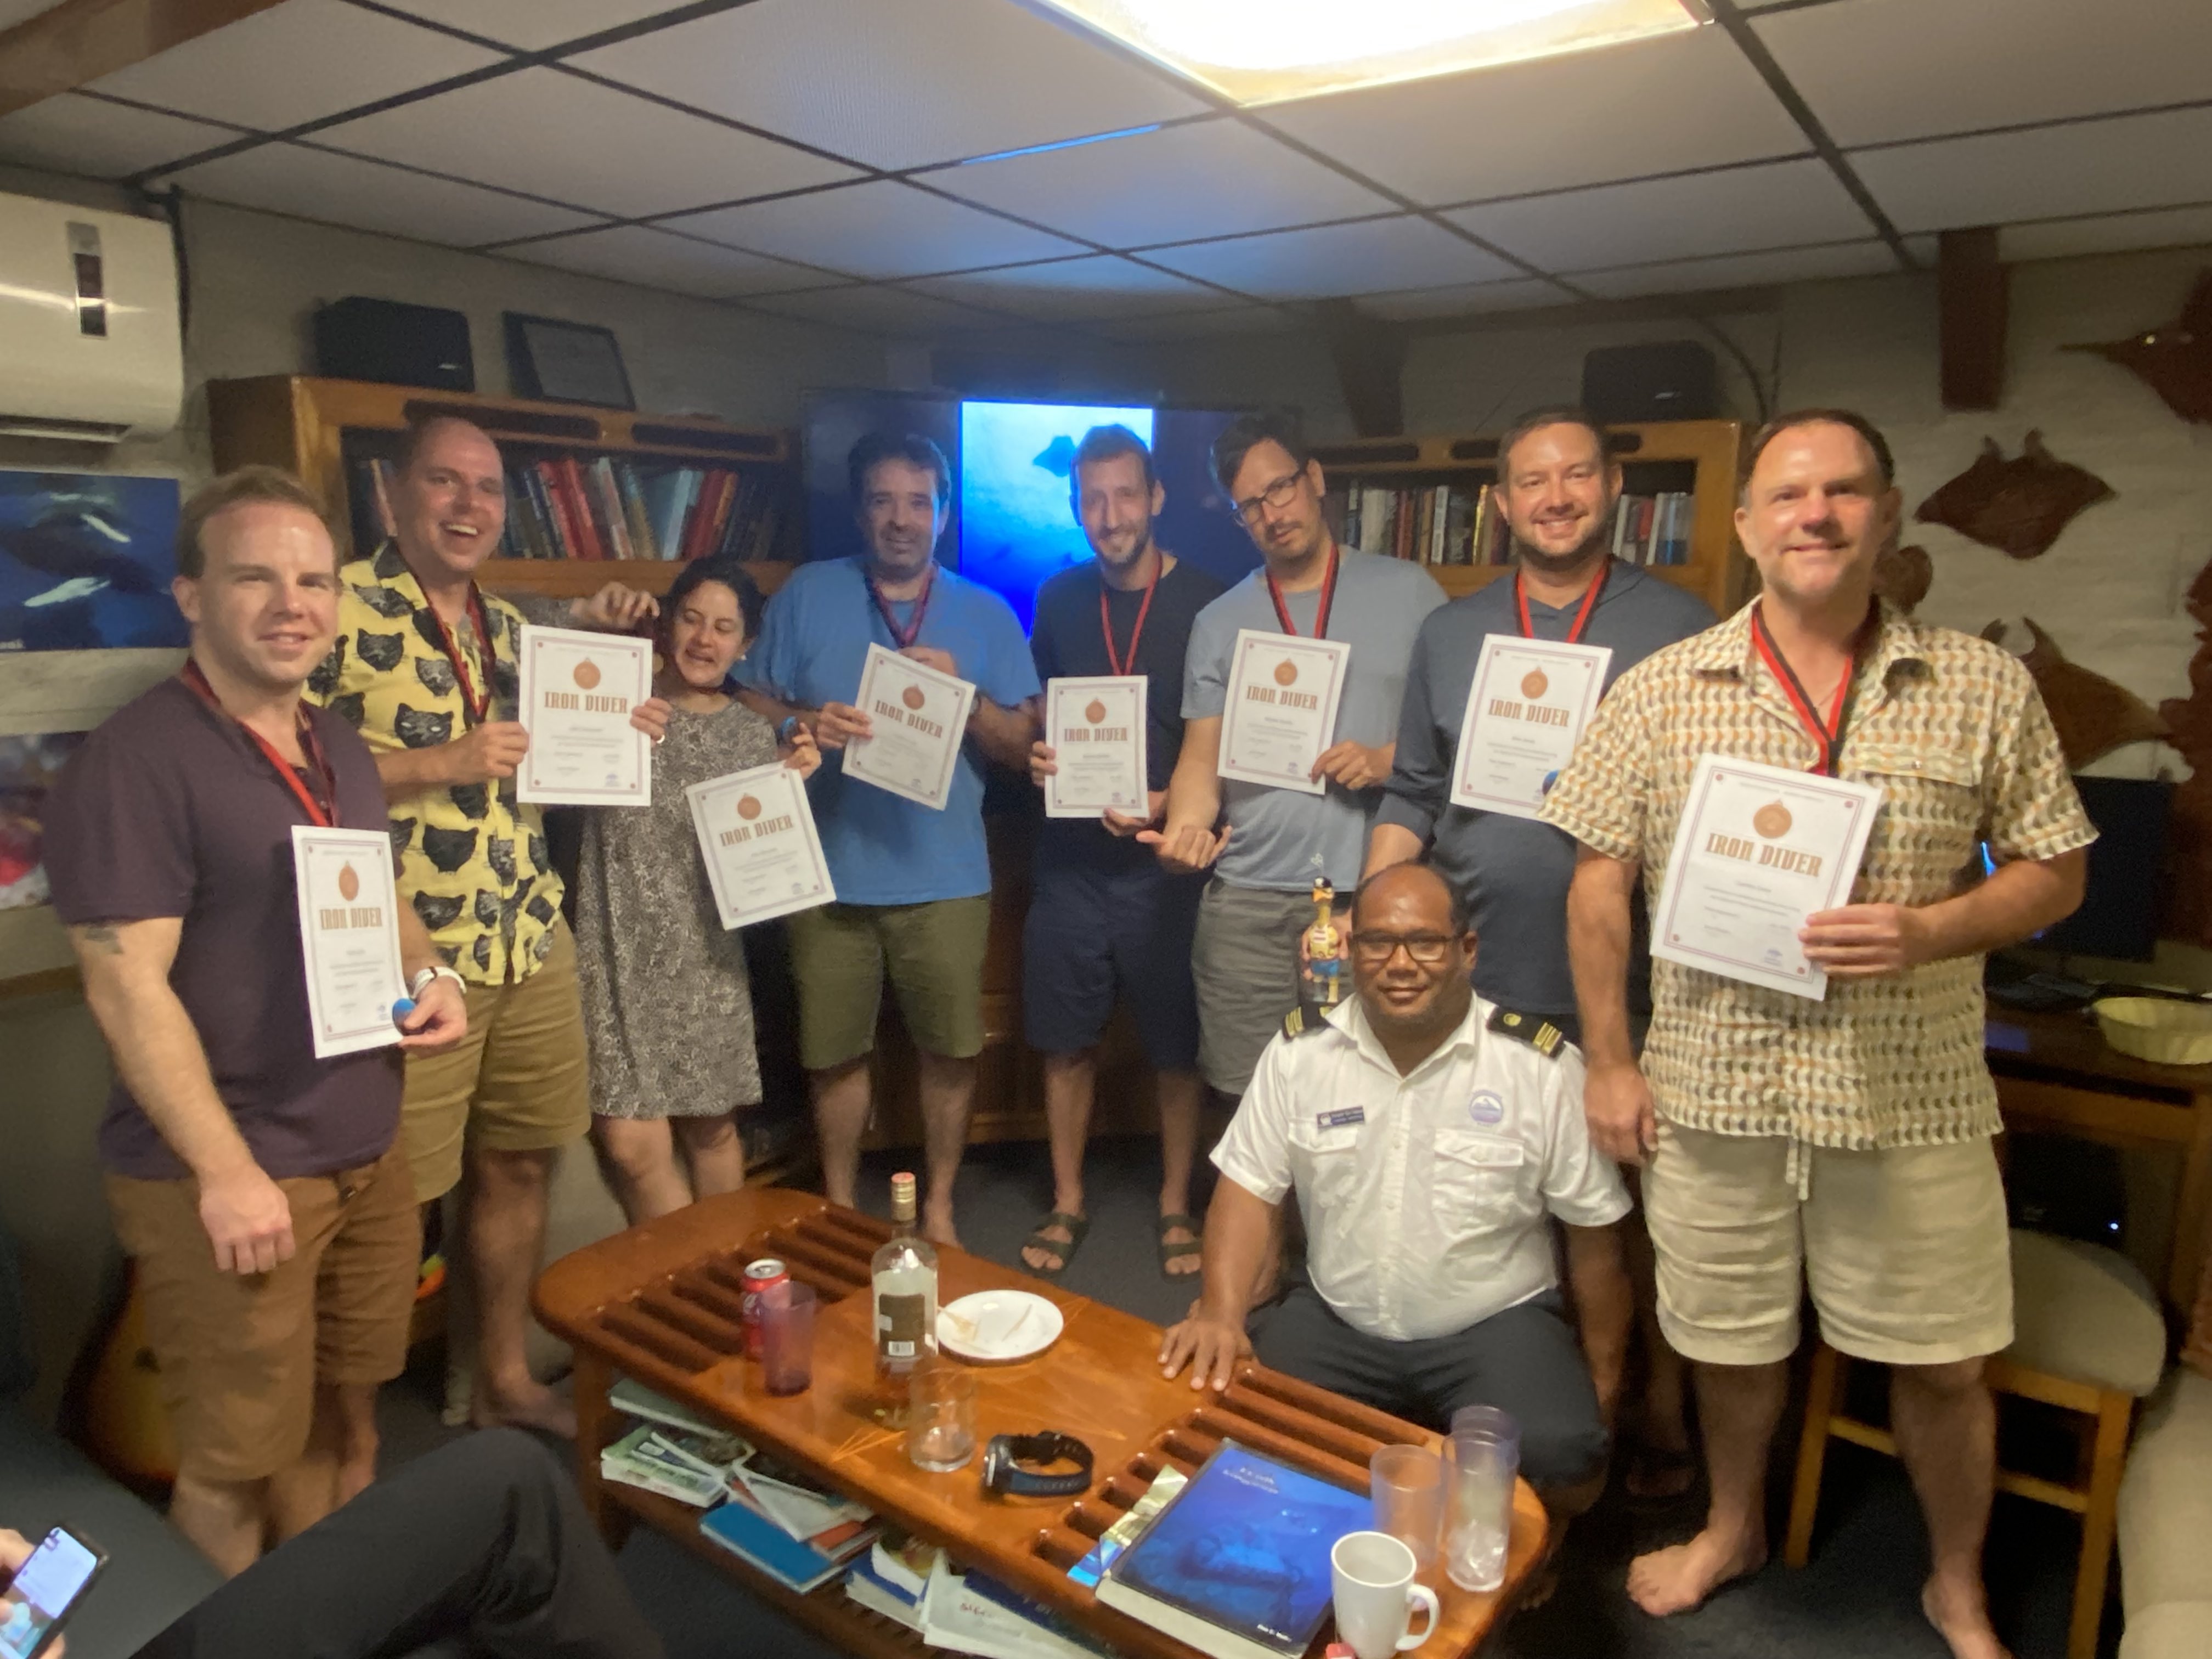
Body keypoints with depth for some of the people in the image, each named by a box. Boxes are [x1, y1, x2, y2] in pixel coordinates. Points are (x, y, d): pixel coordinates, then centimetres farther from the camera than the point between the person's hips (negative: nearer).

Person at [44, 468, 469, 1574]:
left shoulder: (341, 752, 9)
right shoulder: (137, 761, -15)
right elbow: (126, 987, -19)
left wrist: (428, 975, 0)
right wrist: (227, 1171, -20)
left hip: (370, 1154, 7)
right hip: (233, 1177, -7)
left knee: (346, 1419, 20)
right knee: (235, 1461, 8)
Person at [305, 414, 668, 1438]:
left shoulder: (508, 624, 14)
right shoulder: (340, 608, -9)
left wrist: (614, 730, 5)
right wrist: (441, 762, -20)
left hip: (532, 947, 7)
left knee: (519, 1163, 17)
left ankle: (505, 1381, 36)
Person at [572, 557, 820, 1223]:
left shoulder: (754, 735, 7)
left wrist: (790, 786, -10)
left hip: (705, 959, 2)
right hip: (618, 952, -2)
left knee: (712, 1127, 13)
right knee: (633, 1143, -6)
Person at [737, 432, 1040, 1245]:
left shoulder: (987, 614, 6)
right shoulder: (808, 593, 4)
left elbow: (1022, 745, 3)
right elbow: (752, 708, 4)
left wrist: (963, 694, -14)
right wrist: (807, 723, -17)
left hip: (944, 876, 0)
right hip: (830, 871, 0)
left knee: (951, 1049, 5)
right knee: (834, 1054, 9)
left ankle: (939, 1208, 26)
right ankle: (838, 1211, 30)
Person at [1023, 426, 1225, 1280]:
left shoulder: (1206, 603, -6)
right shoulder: (1060, 598, 6)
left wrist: (1170, 802, -19)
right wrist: (1033, 753, -5)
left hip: (1165, 861, -3)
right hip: (1070, 857, 3)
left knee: (1176, 1049, 9)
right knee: (1065, 1043, 12)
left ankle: (1175, 1205, 29)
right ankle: (1067, 1203, 30)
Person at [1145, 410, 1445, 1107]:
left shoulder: (1409, 592, 7)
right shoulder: (1219, 623, 14)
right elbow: (1202, 756, 8)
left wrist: (1389, 760, -11)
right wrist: (1186, 827, -11)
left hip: (1375, 893, -2)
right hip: (1249, 899, 2)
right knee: (1246, 1097, 5)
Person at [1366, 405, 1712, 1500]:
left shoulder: (1680, 626, 3)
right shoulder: (1449, 633, 11)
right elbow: (1411, 794, 11)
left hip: (1630, 983, -2)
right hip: (1479, 980, 3)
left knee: (1641, 1201, 8)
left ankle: (1658, 1407, 28)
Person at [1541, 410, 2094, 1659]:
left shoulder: (1986, 689, -2)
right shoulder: (1662, 691, -2)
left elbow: (2055, 872, 3)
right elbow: (1601, 881, 0)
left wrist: (1929, 930, -17)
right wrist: (1610, 1061, -2)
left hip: (1910, 1093, 0)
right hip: (1712, 1086, 0)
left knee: (1944, 1366, 14)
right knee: (1730, 1344, 18)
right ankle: (1734, 1531, 46)